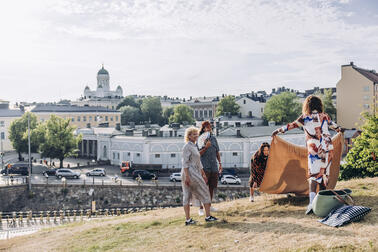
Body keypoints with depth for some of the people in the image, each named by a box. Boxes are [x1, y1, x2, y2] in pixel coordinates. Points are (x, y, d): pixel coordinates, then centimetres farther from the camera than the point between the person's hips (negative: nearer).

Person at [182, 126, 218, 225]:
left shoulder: (194, 146, 18)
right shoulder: (187, 146, -11)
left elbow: (198, 162, 22)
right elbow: (185, 162, -17)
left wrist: (203, 174, 23)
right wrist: (187, 176, -22)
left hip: (195, 173, 9)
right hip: (190, 173, -9)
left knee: (187, 196, 6)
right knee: (205, 193, 1)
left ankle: (188, 219, 8)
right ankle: (208, 216, 8)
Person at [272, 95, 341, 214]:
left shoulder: (305, 117, -1)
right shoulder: (324, 116, 11)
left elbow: (292, 125, 1)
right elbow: (333, 125, 29)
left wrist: (279, 130, 13)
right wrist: (339, 129, 51)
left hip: (314, 150, -4)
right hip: (328, 149, 4)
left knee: (314, 175, -8)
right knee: (324, 173, 15)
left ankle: (312, 203, -21)